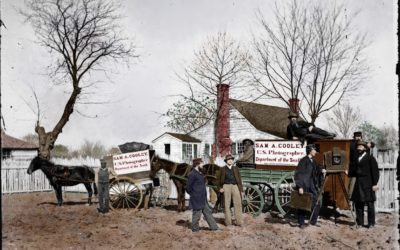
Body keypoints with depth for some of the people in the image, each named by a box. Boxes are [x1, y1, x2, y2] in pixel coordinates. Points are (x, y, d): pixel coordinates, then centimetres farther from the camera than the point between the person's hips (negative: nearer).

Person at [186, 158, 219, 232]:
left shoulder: (199, 174, 14)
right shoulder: (192, 174, -17)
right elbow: (188, 187, -17)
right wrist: (193, 195, -8)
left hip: (203, 199, 10)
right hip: (197, 200, -10)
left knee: (208, 212, 12)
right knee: (197, 214, 2)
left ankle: (213, 227, 18)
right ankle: (195, 229, 15)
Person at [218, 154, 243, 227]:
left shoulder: (236, 168, 12)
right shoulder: (223, 169, 9)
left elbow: (239, 178, 10)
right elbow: (220, 179, 12)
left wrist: (240, 188, 3)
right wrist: (220, 188, -1)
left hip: (235, 186, 1)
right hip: (226, 186, 0)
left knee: (238, 204, -3)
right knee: (227, 205, 2)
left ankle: (239, 222, 2)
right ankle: (228, 222, 10)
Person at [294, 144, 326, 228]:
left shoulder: (313, 161, 10)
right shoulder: (303, 160, -12)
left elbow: (316, 172, 17)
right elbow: (298, 174, -15)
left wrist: (321, 171, -5)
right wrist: (300, 187, -20)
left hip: (312, 185, 7)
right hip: (304, 185, -7)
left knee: (317, 203, 4)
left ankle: (313, 221, 17)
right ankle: (301, 223, 14)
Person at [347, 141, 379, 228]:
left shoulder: (370, 158, -1)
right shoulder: (357, 159, 16)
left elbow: (375, 172, -6)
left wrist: (375, 184, -12)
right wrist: (348, 173, 4)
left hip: (368, 185, -6)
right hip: (358, 185, 6)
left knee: (369, 204, -1)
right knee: (358, 203, 6)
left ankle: (371, 223, 8)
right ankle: (359, 222, 15)